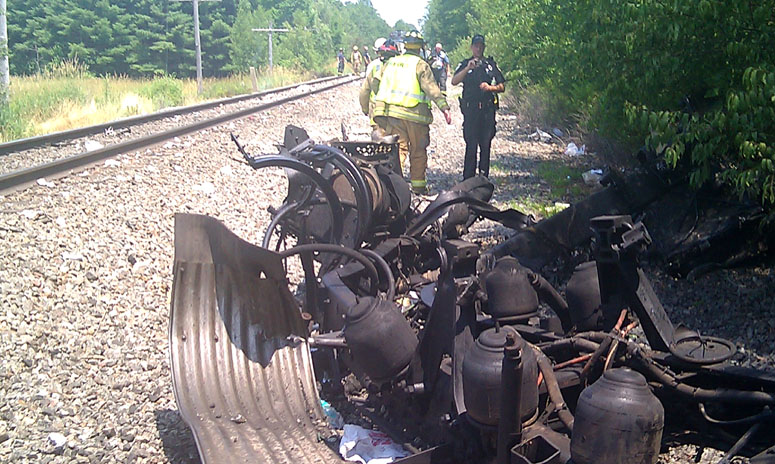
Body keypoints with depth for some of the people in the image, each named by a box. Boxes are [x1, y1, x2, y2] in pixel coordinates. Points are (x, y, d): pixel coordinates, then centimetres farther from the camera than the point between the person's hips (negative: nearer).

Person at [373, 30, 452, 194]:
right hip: (415, 114, -4)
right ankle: (418, 185, 13)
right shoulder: (420, 65, -6)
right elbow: (431, 89, -14)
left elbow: (382, 88, 14)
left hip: (392, 112, 4)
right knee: (418, 151, 8)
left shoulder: (390, 63, 10)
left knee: (398, 148, 8)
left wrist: (379, 110, 21)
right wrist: (445, 107, -15)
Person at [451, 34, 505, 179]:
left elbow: (502, 86, 12)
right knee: (471, 145, -5)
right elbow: (454, 81, -8)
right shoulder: (465, 64, 9)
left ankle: (484, 177, 11)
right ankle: (468, 178, -1)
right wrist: (468, 68, -20)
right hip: (470, 109, -2)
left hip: (488, 109, 2)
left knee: (485, 144, 4)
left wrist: (490, 87, -8)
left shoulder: (491, 64, 13)